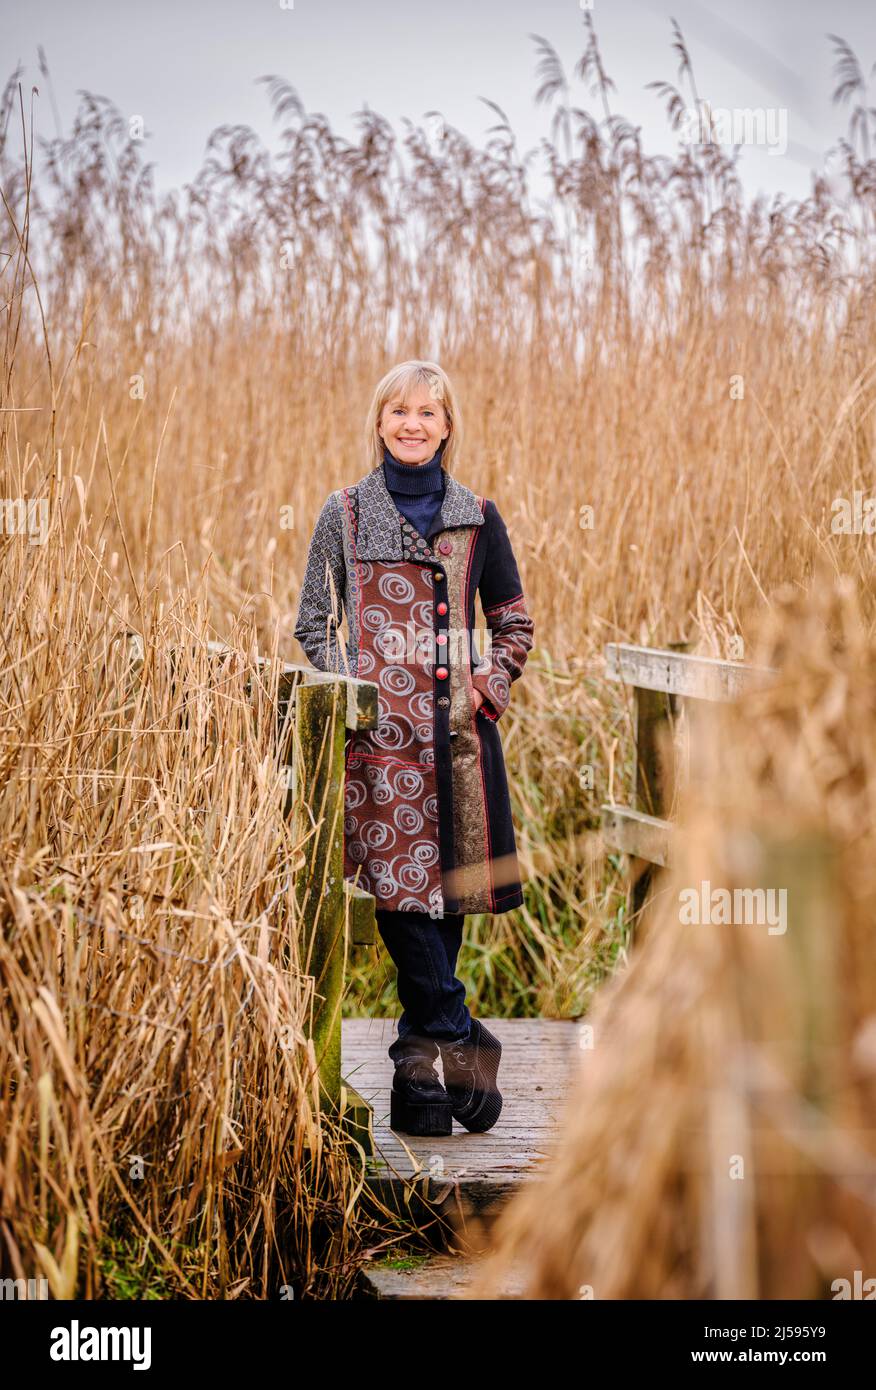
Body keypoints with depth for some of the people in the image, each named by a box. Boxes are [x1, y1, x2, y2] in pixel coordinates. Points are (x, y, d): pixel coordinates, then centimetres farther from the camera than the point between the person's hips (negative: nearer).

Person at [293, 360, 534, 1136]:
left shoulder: (477, 517, 10)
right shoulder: (345, 515, 7)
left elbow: (515, 622, 16)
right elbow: (315, 622, 9)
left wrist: (492, 684, 1)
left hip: (458, 724, 2)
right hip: (379, 723, -1)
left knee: (446, 887, 4)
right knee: (402, 885, -9)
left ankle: (420, 1057, 15)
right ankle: (459, 1043, -2)